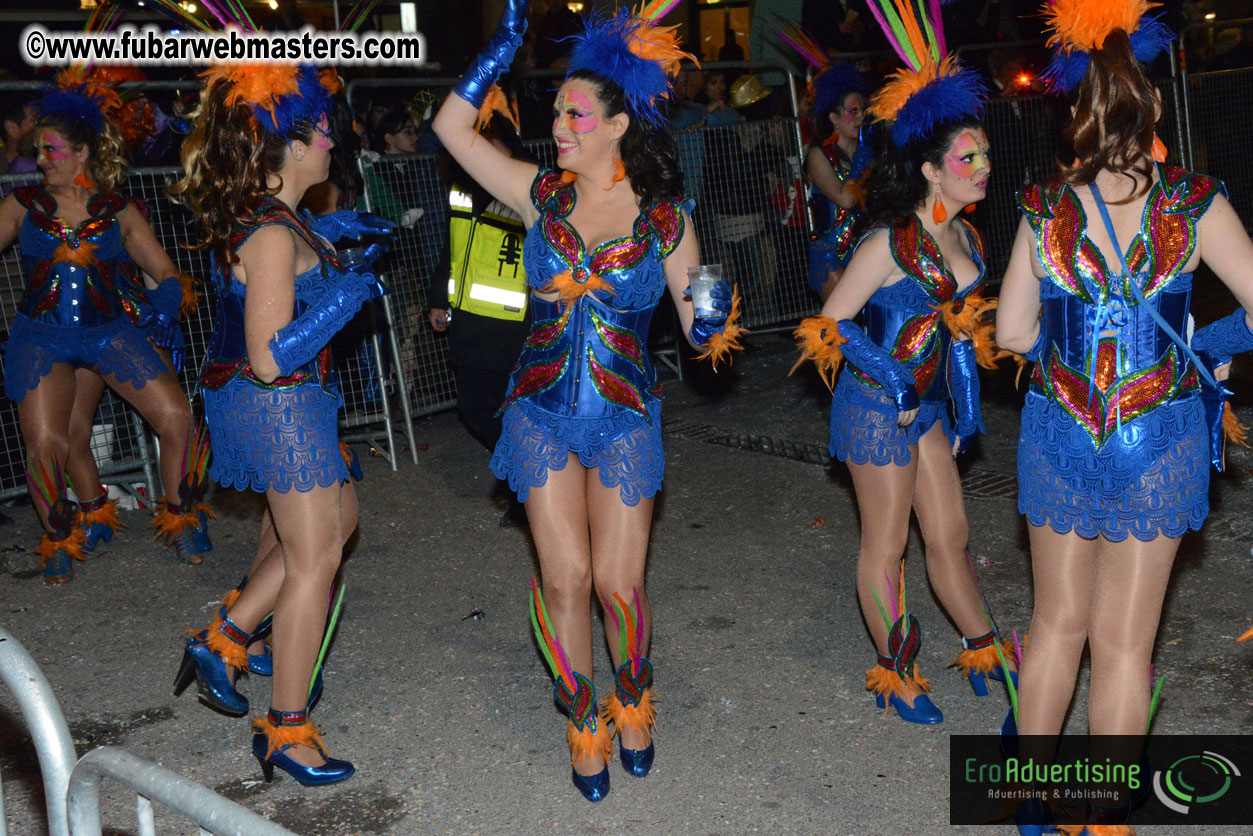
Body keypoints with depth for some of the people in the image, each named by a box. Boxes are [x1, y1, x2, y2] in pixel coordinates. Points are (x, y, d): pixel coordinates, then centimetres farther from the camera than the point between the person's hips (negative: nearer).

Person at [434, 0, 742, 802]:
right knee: (566, 581, 0)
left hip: (624, 419, -1)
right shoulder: (544, 195, 1)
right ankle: (584, 725, 23)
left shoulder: (666, 217, -2)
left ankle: (634, 699, 32)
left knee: (617, 585, 1)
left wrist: (713, 323, -20)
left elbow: (700, 323, 3)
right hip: (541, 415, 1)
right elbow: (452, 127, -2)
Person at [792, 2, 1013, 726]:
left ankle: (982, 653, 32)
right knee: (886, 545, 6)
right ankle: (895, 674, 21)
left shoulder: (966, 237, 4)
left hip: (927, 401, 7)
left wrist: (964, 404, 15)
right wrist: (893, 381, -18)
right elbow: (830, 324, -16)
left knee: (951, 535, 16)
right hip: (878, 404, -7)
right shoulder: (891, 243, -19)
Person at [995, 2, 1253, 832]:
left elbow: (1013, 330, 0)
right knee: (1123, 641, 9)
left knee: (1058, 622, 18)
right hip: (1158, 437, -1)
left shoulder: (1044, 209, -3)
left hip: (1059, 432, 2)